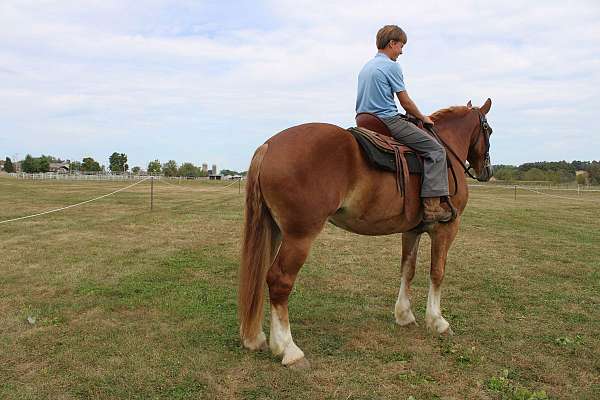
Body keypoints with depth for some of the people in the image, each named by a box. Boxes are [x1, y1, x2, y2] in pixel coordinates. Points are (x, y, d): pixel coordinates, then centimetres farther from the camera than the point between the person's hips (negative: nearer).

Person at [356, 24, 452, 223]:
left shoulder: (366, 67, 19)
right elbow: (406, 102, -7)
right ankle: (432, 206, -17)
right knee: (436, 149, -9)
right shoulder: (391, 66, -8)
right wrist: (423, 118, 10)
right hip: (388, 121, -10)